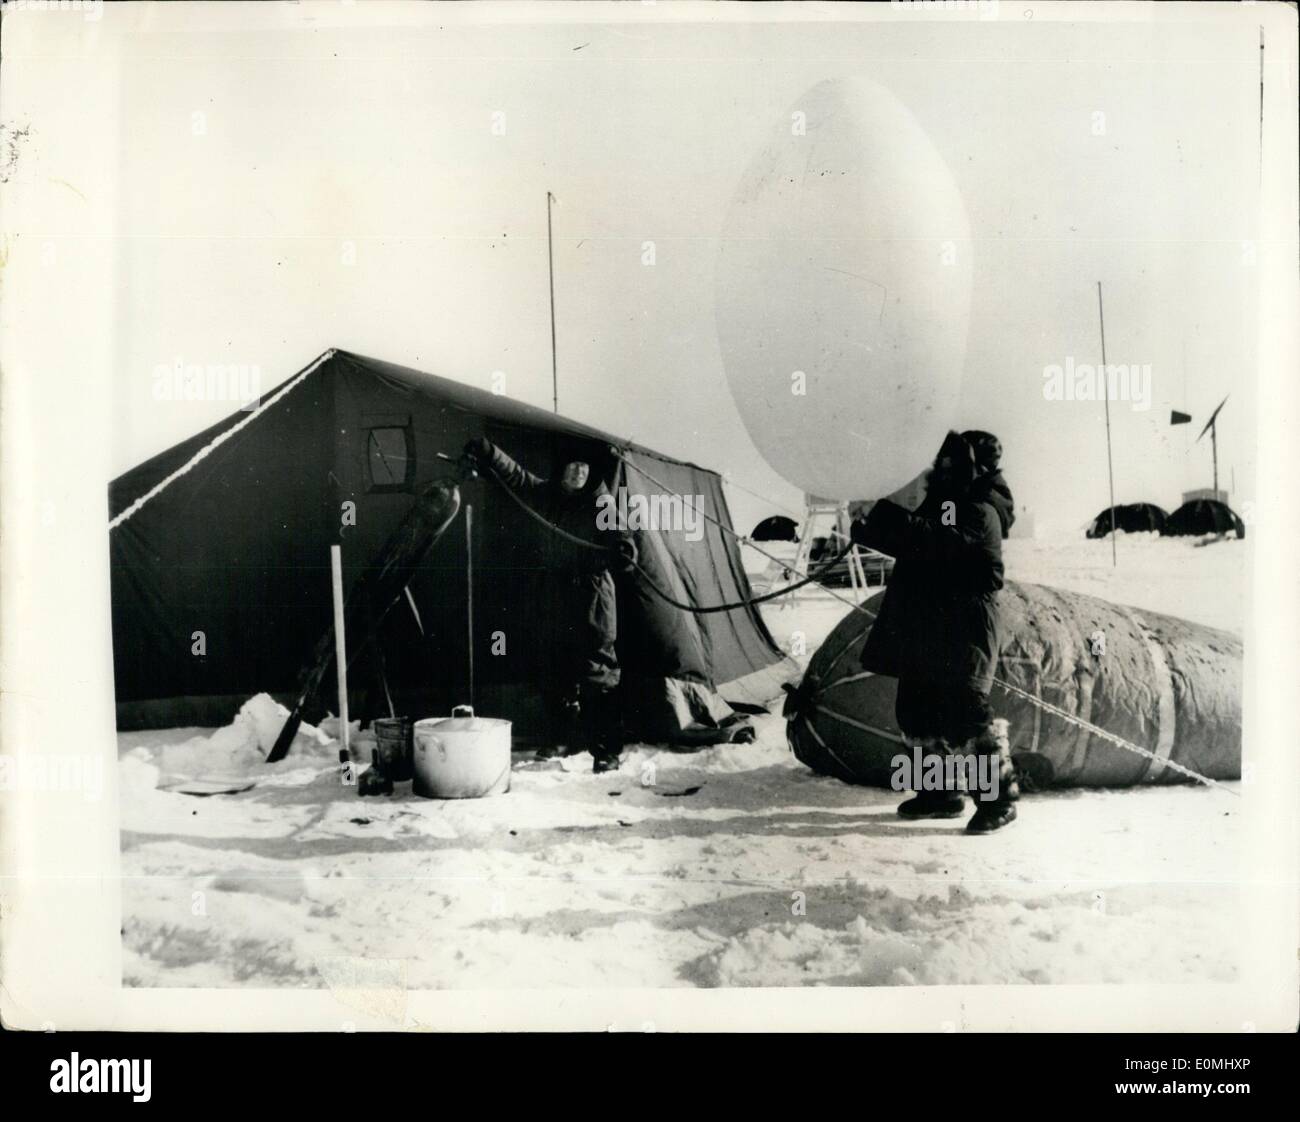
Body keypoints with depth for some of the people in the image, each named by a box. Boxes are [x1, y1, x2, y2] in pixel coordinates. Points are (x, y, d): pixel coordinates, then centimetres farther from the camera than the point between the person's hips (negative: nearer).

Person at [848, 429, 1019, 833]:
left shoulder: (981, 514, -14)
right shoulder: (942, 501, 16)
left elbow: (933, 541, -31)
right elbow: (909, 544, 20)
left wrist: (880, 513, -31)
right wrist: (866, 526, 4)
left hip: (963, 633, -10)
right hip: (925, 632, 10)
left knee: (966, 715, -9)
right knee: (918, 710, 14)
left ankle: (999, 798, 6)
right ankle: (941, 792, 27)